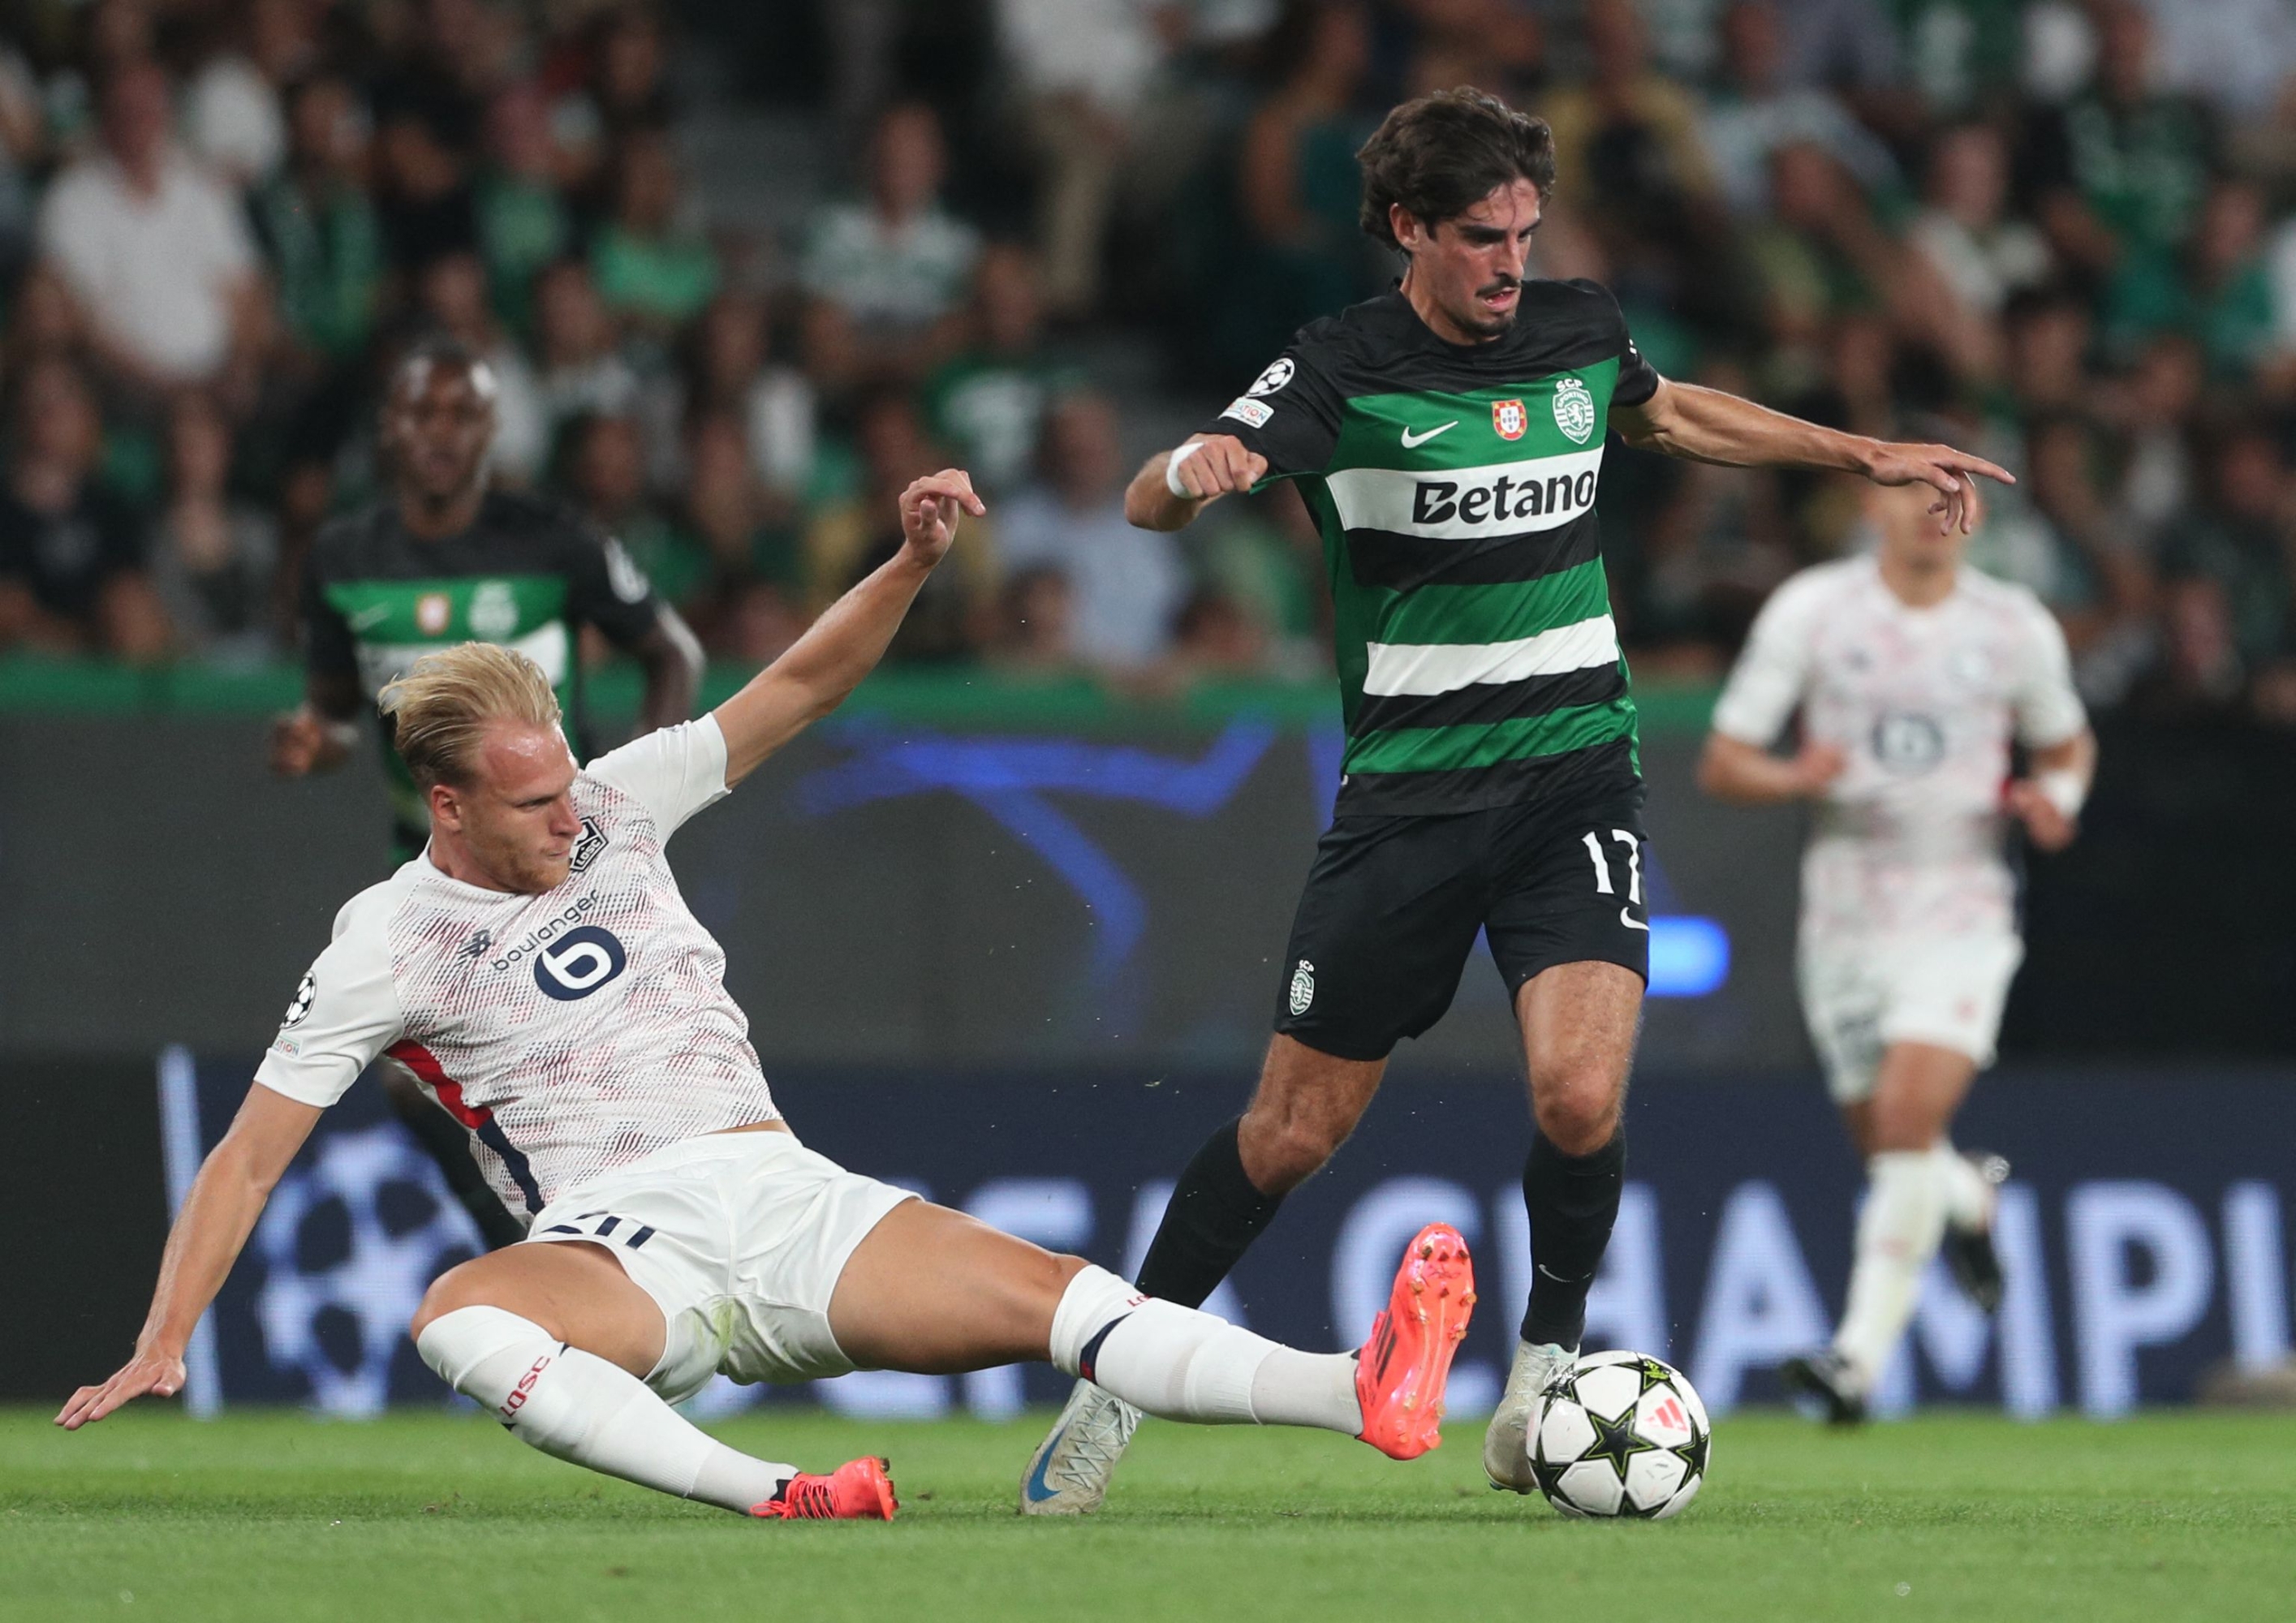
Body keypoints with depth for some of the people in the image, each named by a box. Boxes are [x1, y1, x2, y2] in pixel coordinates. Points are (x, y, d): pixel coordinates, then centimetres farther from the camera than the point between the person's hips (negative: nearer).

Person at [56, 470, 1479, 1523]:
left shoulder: (614, 806, 11)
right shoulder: (387, 942, 0)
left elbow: (798, 690, 14)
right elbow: (250, 1158, 1)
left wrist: (915, 562, -2)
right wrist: (163, 1348, -8)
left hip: (789, 1205, 4)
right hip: (618, 1253, -4)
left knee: (1057, 1297, -16)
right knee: (459, 1317, -39)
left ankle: (1369, 1395, -31)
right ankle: (768, 1496, -53)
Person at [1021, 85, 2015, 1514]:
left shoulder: (1580, 329, 5)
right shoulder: (1346, 369, -9)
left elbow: (1670, 413, 29)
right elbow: (1152, 501, -20)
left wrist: (1871, 458, 30)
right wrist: (1198, 468, -44)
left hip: (1576, 776, 2)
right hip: (1409, 794, -2)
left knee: (1582, 1099, -20)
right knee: (1293, 1133, 1)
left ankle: (1550, 1360, 5)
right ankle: (1114, 1381, 19)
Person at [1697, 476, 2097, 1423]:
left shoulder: (2016, 627, 2)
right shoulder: (1811, 610, -1)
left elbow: (2068, 745, 19)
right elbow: (1722, 765, 0)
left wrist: (2055, 802, -4)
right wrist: (1795, 778, -22)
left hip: (1963, 911, -2)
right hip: (1847, 912, 2)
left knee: (1909, 1121, -21)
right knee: (1886, 1146, 11)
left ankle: (1862, 1355, -21)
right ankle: (1967, 1197, 48)